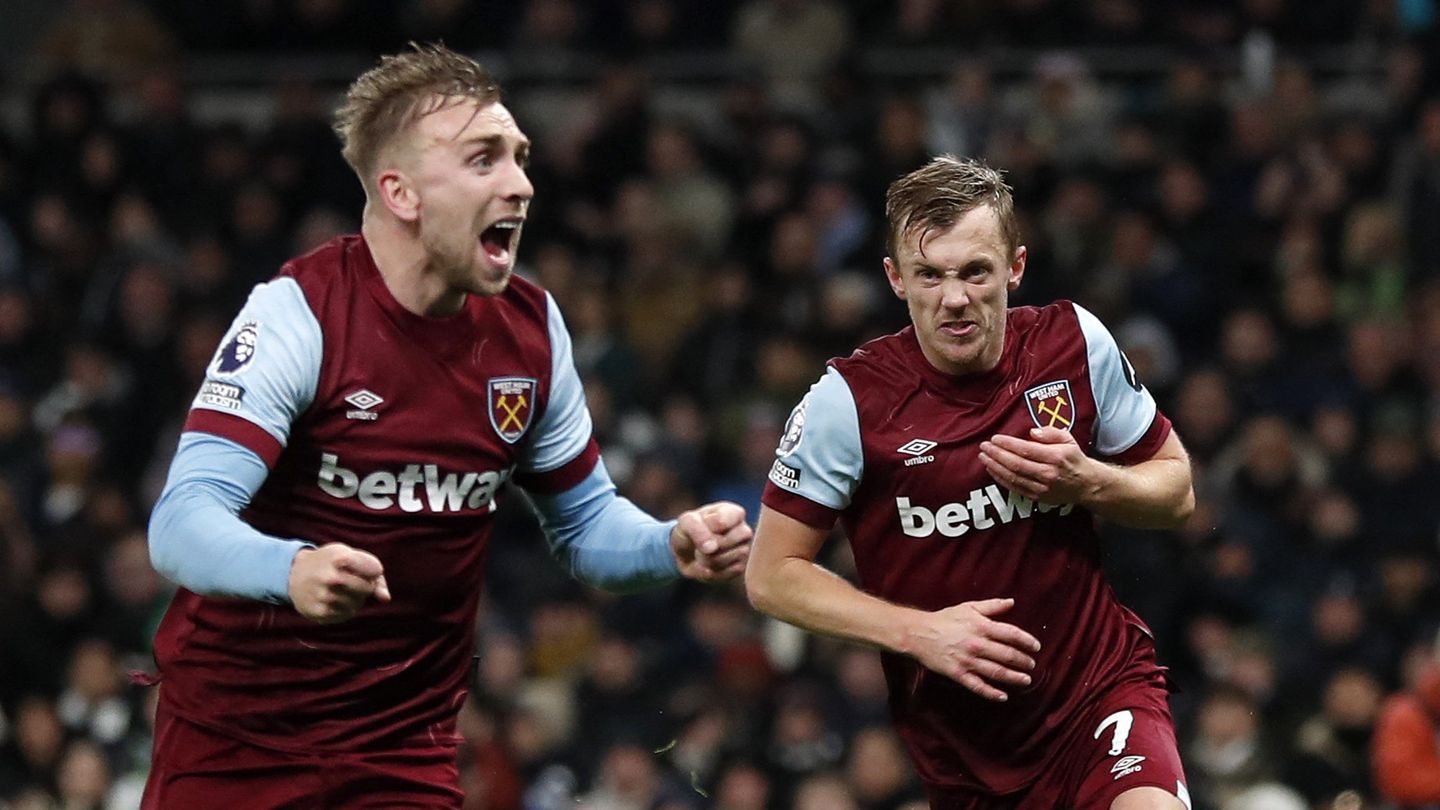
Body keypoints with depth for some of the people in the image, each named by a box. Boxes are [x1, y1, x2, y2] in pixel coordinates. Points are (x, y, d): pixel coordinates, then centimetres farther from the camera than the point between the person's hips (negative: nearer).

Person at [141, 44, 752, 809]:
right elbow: (181, 524, -26)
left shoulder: (530, 326, 2)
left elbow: (583, 522, 14)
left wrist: (675, 546, -8)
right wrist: (292, 572, -47)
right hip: (231, 737, -4)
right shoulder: (300, 311, -17)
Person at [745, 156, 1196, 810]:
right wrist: (918, 632, -16)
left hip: (1103, 677, -1)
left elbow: (1176, 493, 8)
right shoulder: (850, 399, -11)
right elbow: (771, 575, -4)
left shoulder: (1076, 341, -4)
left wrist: (1086, 482, -13)